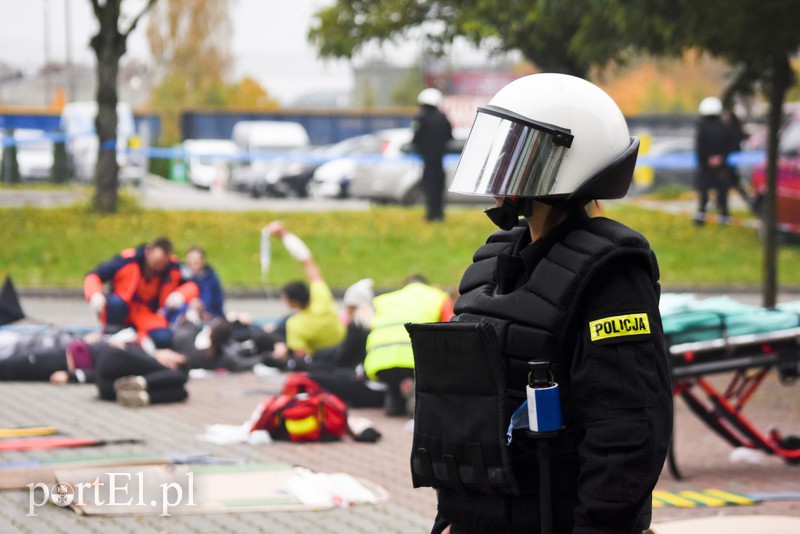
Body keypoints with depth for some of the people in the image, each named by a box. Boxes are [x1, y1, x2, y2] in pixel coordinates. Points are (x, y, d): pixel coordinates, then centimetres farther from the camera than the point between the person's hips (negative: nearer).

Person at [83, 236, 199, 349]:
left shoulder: (172, 267, -11)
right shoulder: (128, 259, -21)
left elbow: (191, 286, -2)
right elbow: (94, 276, -17)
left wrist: (180, 295, -26)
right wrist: (95, 295, -38)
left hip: (148, 315, 1)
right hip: (123, 309, -1)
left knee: (163, 338, -31)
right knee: (115, 302, -38)